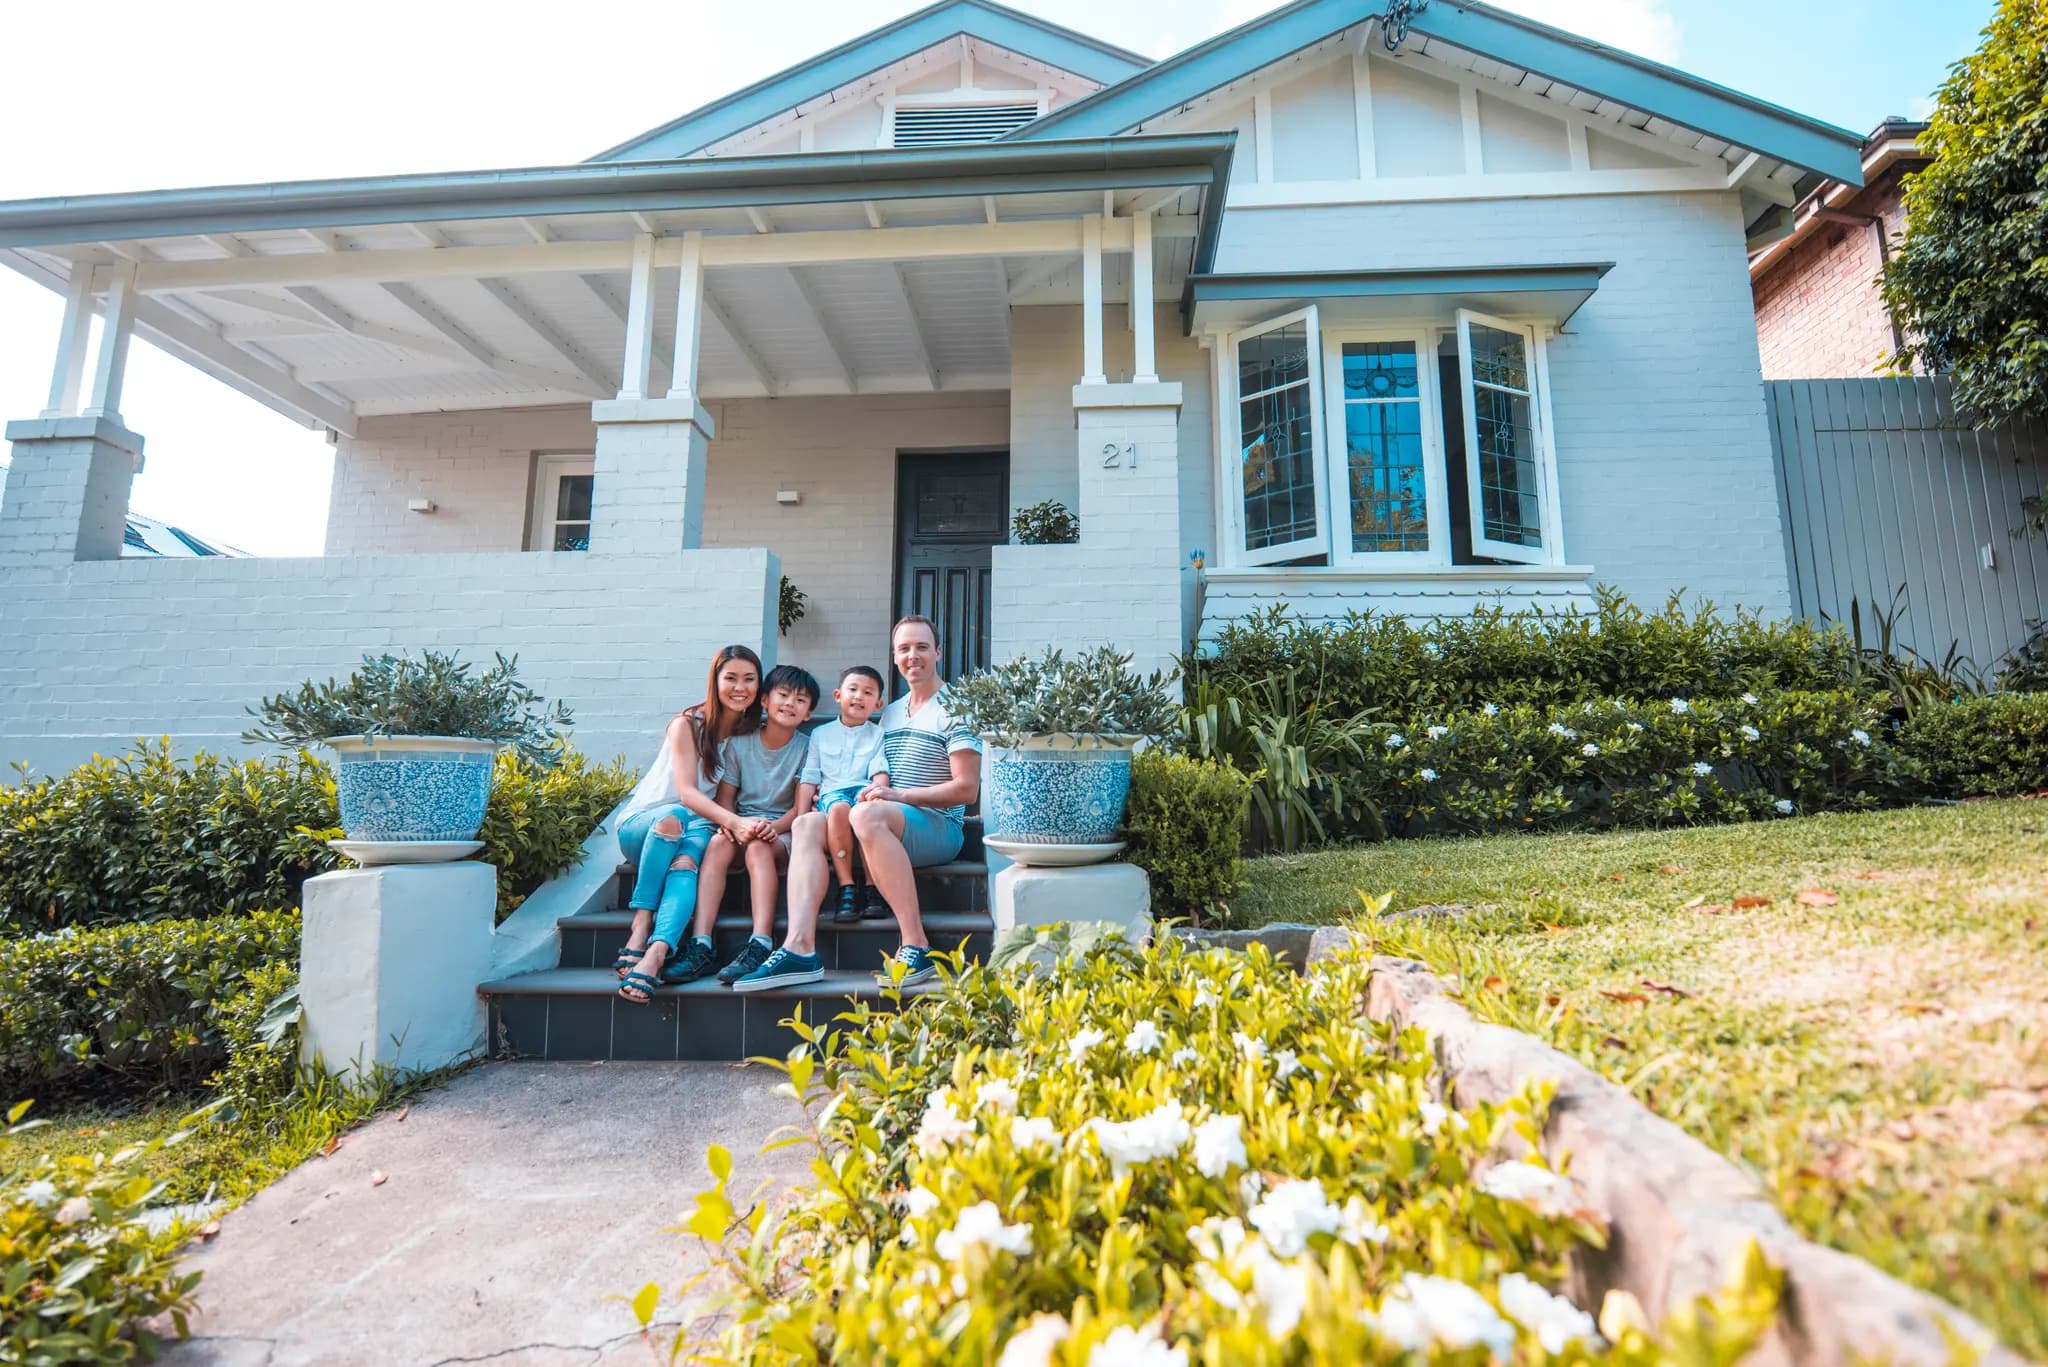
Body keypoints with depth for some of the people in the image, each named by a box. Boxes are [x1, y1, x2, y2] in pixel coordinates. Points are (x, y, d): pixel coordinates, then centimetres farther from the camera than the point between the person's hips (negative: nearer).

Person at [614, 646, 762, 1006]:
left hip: (698, 826, 2)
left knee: (686, 862, -33)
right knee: (673, 817, -36)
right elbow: (686, 792, -18)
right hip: (642, 824, -1)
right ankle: (642, 923, -33)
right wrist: (735, 821, -35)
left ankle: (654, 955, -51)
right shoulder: (687, 724, -7)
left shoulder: (751, 735, 5)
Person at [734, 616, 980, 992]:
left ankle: (916, 945, -33)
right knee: (807, 825, -12)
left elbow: (966, 789, -11)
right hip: (892, 828, 7)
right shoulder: (890, 713, 21)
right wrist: (875, 789, -4)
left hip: (939, 826, -7)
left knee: (867, 814, -35)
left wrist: (899, 795, -16)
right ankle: (799, 948, -27)